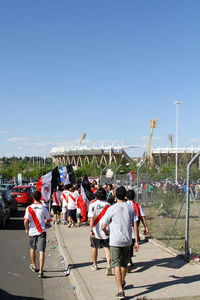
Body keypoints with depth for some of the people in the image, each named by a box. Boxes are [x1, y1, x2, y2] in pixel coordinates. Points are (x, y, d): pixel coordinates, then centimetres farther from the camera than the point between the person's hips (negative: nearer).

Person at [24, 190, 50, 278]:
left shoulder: (29, 208, -7)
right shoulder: (43, 208, -3)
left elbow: (26, 221, -15)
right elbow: (48, 219, 9)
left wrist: (27, 229, 3)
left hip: (32, 232, 1)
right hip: (41, 231, -1)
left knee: (32, 249, 23)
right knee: (41, 251, -4)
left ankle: (34, 266, 39)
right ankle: (40, 271, -12)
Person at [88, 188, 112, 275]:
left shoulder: (92, 204, -9)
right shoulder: (108, 205, -4)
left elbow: (91, 218, -17)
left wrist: (91, 229, -18)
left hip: (96, 230, 0)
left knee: (94, 247, 18)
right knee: (107, 248, 4)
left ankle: (94, 265, 33)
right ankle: (108, 264, -16)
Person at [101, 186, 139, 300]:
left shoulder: (112, 208, -8)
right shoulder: (131, 208, 2)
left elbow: (103, 226, -7)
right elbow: (135, 226, 0)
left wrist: (107, 232, 16)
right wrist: (137, 242, 5)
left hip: (115, 241, -4)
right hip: (127, 240, 4)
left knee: (116, 265, -2)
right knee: (124, 263, 21)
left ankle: (121, 290, -9)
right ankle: (122, 283, 43)